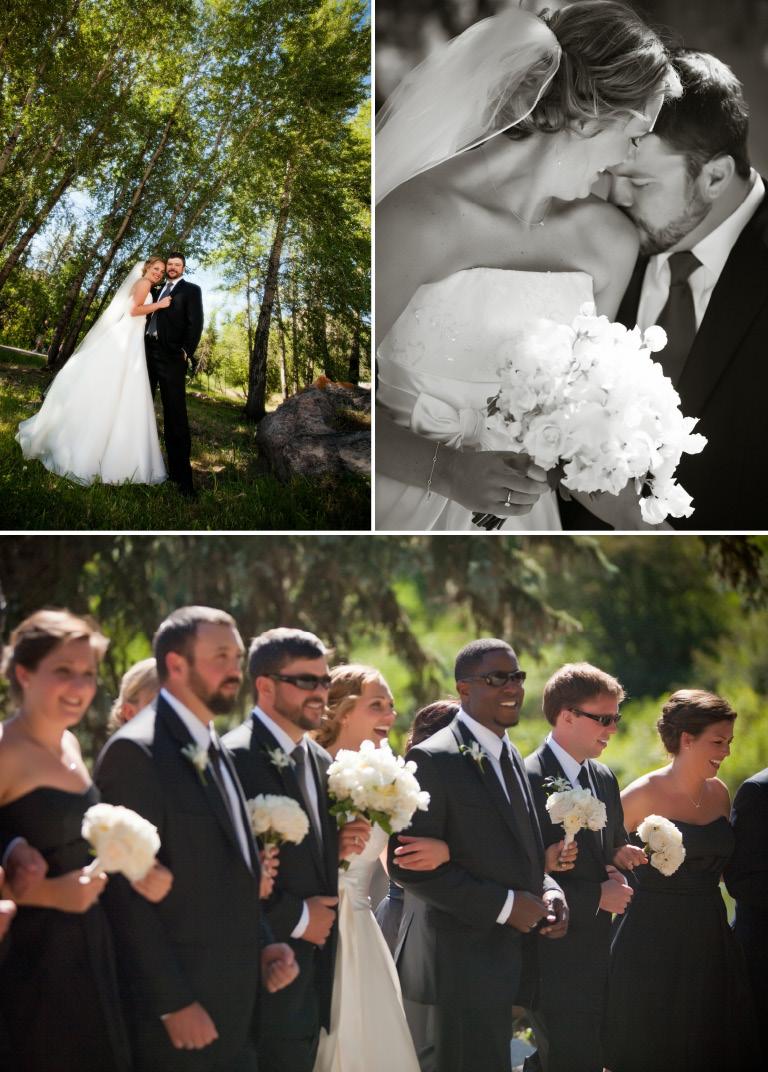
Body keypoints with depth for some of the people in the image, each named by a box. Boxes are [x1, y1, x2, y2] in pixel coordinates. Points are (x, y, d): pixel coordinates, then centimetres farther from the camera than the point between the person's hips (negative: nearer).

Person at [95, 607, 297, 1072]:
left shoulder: (215, 750, 15)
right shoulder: (135, 751, -12)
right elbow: (128, 893, -16)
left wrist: (263, 945, 6)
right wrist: (172, 1004, -18)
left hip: (235, 1005, 8)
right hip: (182, 1013, -8)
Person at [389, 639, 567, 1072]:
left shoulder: (511, 755, 14)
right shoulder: (434, 759, -13)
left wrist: (548, 890, 0)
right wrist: (504, 904, -19)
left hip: (512, 951, 8)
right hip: (468, 955, -8)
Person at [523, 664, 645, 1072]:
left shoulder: (604, 779, 12)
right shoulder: (527, 781, -14)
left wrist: (618, 876, -1)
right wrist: (597, 897, -15)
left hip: (600, 957, 8)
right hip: (556, 960, -8)